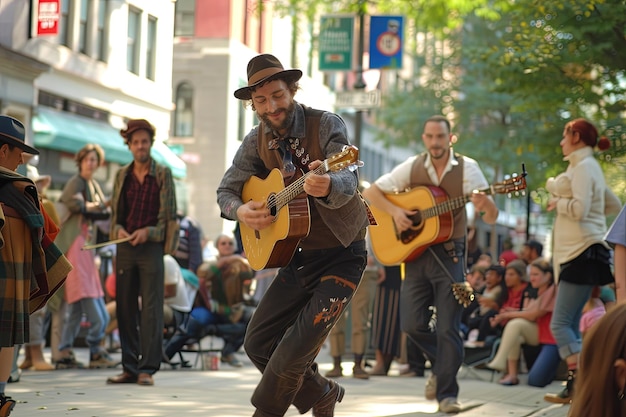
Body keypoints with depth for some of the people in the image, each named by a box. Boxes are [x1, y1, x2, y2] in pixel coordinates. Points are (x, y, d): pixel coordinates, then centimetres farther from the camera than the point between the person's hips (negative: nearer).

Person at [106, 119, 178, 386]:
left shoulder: (163, 174, 3)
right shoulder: (122, 175, 13)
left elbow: (169, 216, 1)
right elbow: (115, 213, 17)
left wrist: (148, 232, -13)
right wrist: (118, 229, -4)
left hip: (151, 246, -4)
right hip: (125, 246, 4)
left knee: (151, 308, -7)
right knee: (125, 308, 4)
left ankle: (148, 368, -7)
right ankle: (130, 368, 10)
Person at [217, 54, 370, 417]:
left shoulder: (326, 125, -16)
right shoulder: (257, 141, 2)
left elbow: (349, 181, -31)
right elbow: (226, 190, 7)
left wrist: (328, 186, -55)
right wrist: (240, 211, -16)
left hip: (342, 255, -6)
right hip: (299, 254, 7)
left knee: (297, 347, -15)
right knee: (259, 343, 6)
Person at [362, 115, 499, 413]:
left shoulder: (466, 168, -4)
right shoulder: (412, 167, 3)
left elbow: (492, 217, -7)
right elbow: (371, 193, 7)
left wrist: (486, 205, -31)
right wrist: (394, 211, -11)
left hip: (449, 254, -3)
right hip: (416, 254, 3)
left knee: (448, 328, -6)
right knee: (412, 324, 0)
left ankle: (447, 394, 3)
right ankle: (441, 365, 27)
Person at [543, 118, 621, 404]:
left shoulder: (583, 166, -11)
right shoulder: (589, 166, 20)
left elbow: (580, 209, -23)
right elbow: (614, 206, 26)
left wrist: (558, 202, -5)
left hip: (582, 254, -10)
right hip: (579, 253, 10)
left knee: (560, 324, -13)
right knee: (570, 326, 8)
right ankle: (575, 385, 8)